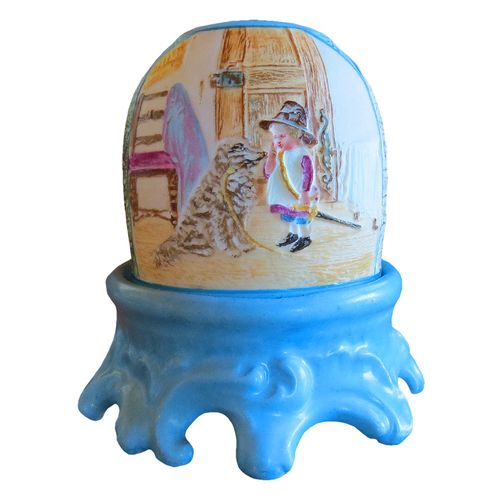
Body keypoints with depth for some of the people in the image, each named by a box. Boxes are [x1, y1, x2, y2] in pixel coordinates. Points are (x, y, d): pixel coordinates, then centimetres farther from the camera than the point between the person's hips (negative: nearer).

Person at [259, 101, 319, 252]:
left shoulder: (302, 153, -23)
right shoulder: (280, 153, -2)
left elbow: (309, 174, -27)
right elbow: (267, 173, -1)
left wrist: (305, 194, -29)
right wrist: (271, 156, -14)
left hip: (301, 196, -7)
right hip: (288, 195, 7)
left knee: (301, 218, 8)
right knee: (290, 217, 22)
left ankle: (305, 238, 27)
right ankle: (293, 234, 42)